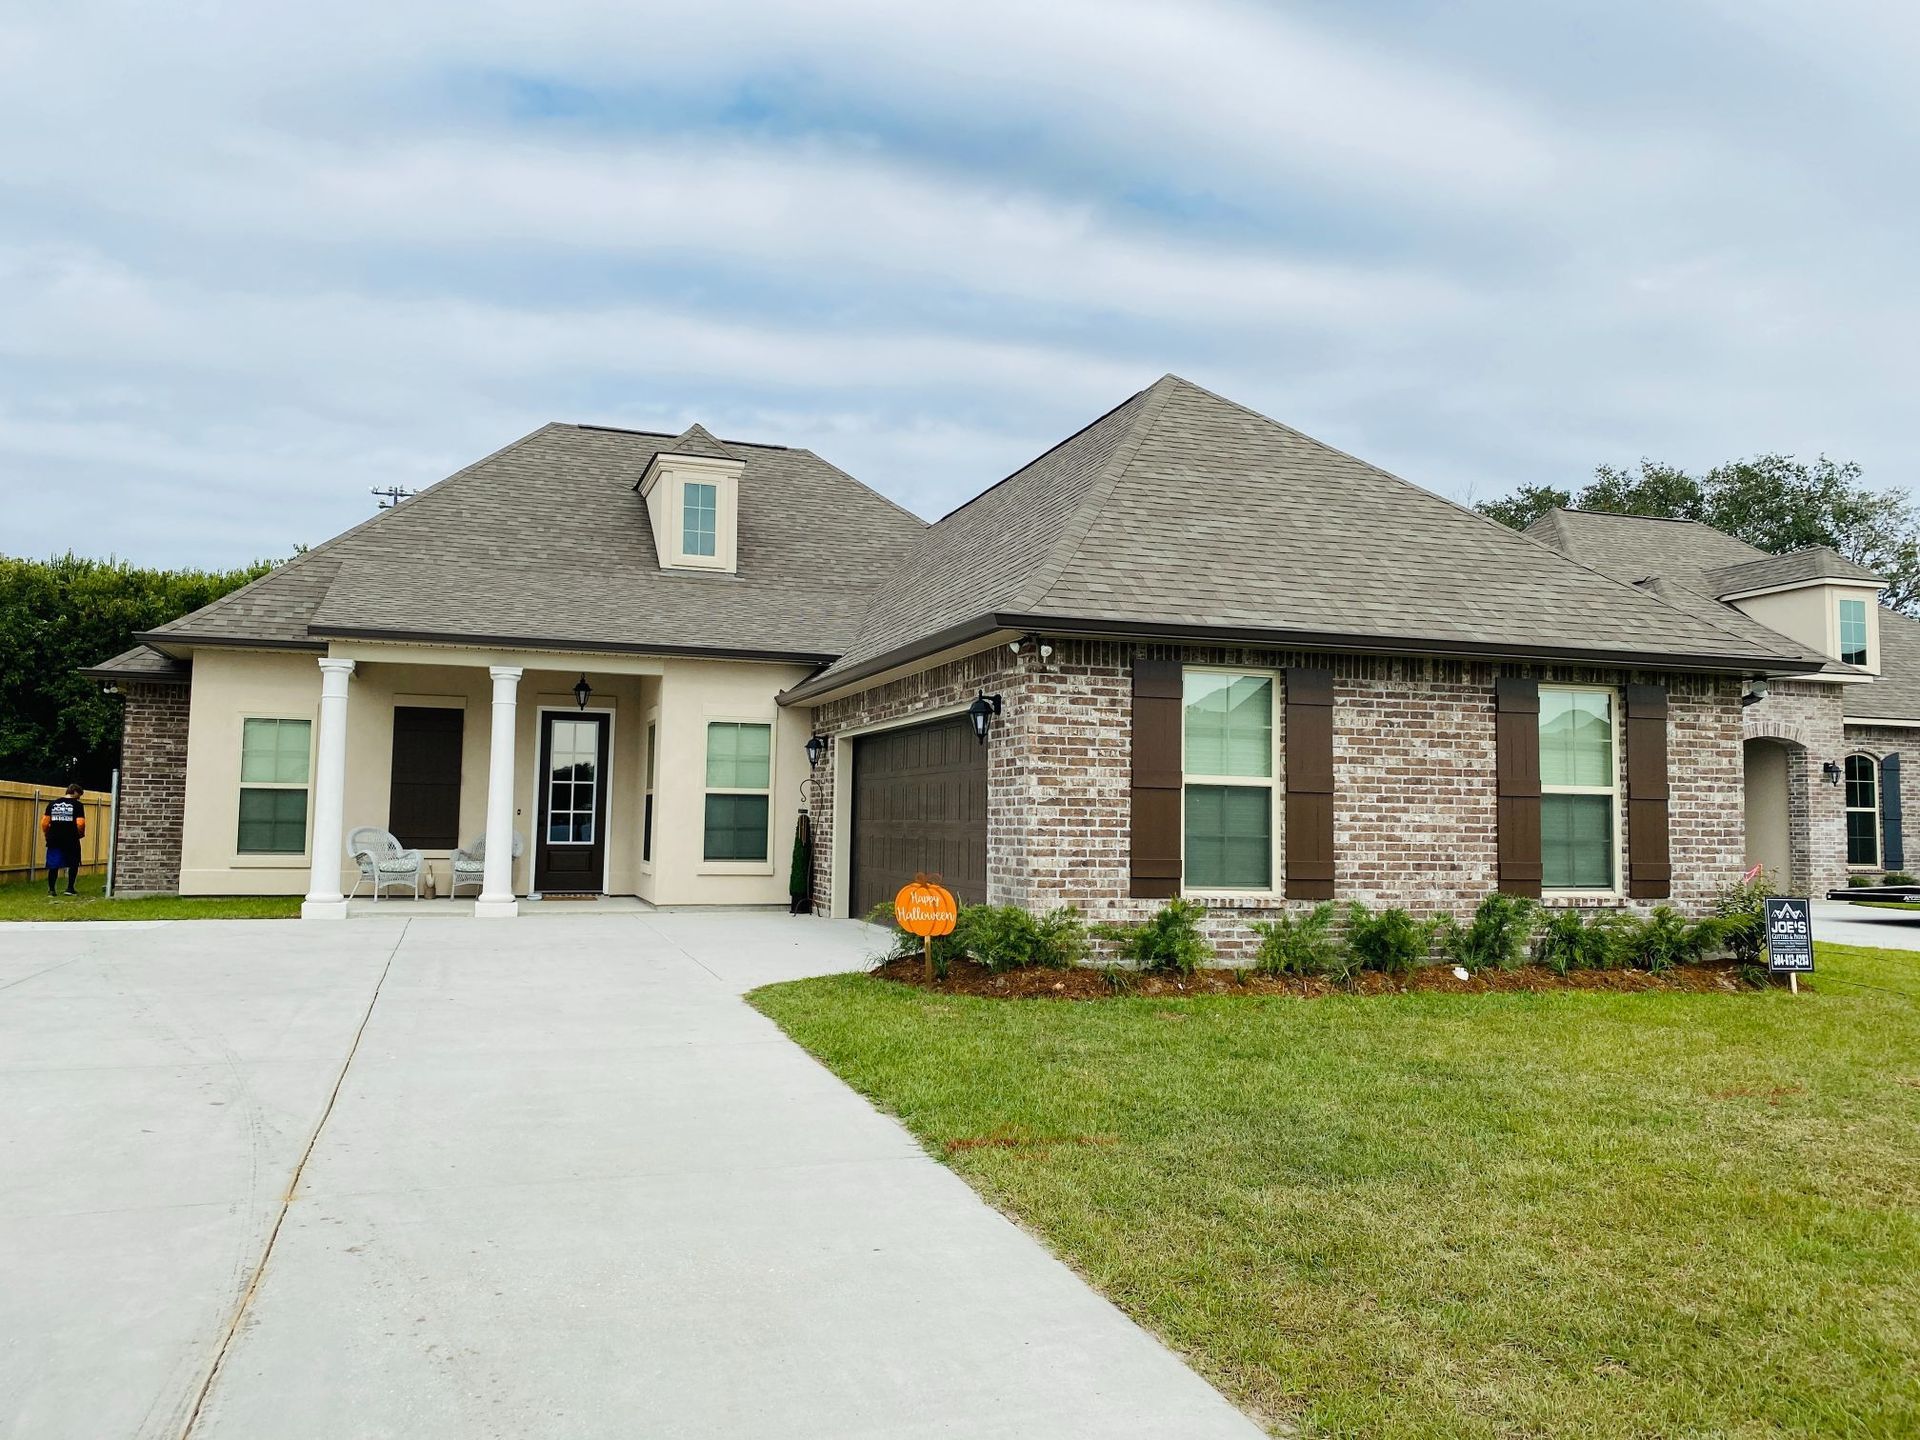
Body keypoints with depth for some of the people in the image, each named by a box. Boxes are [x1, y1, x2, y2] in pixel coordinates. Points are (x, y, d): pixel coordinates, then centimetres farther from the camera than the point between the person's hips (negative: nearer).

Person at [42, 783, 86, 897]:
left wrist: (47, 835, 19)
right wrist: (80, 834, 5)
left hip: (54, 840, 3)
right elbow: (80, 823, -13)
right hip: (71, 840, -3)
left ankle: (51, 890, 7)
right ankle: (70, 888, 12)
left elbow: (44, 822, 6)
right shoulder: (77, 805, -4)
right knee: (73, 864, 13)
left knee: (53, 865, 9)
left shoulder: (52, 804, 9)